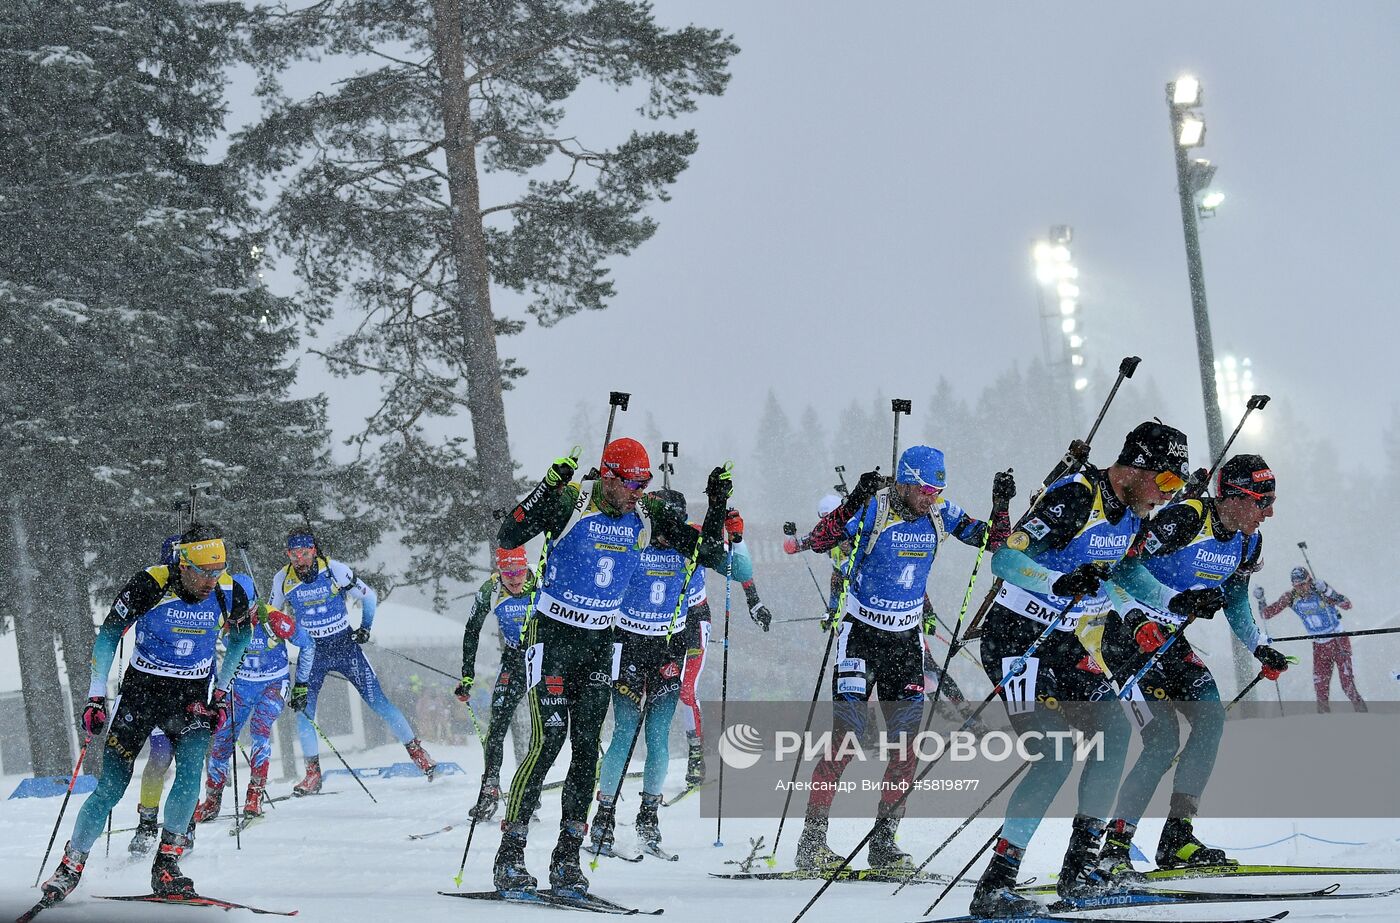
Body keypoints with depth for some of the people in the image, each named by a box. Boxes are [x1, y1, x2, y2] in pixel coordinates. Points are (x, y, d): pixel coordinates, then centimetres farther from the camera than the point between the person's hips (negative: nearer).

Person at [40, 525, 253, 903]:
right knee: (111, 786, -6)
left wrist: (220, 692, 8)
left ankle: (166, 865, -12)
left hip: (193, 696, 2)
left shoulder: (229, 593, -11)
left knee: (190, 771, -22)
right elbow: (108, 635, -9)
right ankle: (70, 866, 9)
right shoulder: (150, 586, -20)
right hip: (142, 688, -2)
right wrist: (96, 698, -12)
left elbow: (240, 636, 11)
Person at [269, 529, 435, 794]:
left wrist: (365, 628, -1)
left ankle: (416, 751, 7)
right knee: (303, 710, -9)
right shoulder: (283, 580, -7)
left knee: (377, 701, -3)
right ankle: (313, 774, 2)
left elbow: (369, 597, 0)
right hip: (311, 652, 2)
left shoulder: (334, 570, -14)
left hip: (345, 646, -2)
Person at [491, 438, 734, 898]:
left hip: (599, 644, 5)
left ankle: (567, 857, 8)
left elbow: (710, 554, 4)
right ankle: (510, 852, -5)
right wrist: (549, 486, -33)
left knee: (587, 747, 1)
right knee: (547, 742, -12)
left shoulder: (647, 516, 0)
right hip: (553, 635, -5)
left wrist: (718, 505, -10)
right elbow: (508, 536, -24)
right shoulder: (572, 505, -14)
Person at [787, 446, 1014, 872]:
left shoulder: (941, 515, -1)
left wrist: (1001, 506, -10)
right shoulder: (873, 510, -16)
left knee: (906, 743, 0)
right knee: (846, 734, -12)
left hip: (906, 637, 5)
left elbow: (992, 540, 8)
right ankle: (812, 842, -6)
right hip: (861, 633, -5)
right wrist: (853, 504, -39)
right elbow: (818, 542, -26)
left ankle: (883, 842, 11)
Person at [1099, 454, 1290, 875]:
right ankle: (1114, 846, -12)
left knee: (1211, 717, -9)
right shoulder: (1185, 519, -22)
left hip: (1172, 637, 8)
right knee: (1164, 736, -18)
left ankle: (1177, 839, -3)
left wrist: (1259, 649, 8)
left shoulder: (1248, 542, 3)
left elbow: (1235, 602, 19)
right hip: (1130, 627, -8)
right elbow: (1126, 568, -24)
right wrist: (1179, 600, -34)